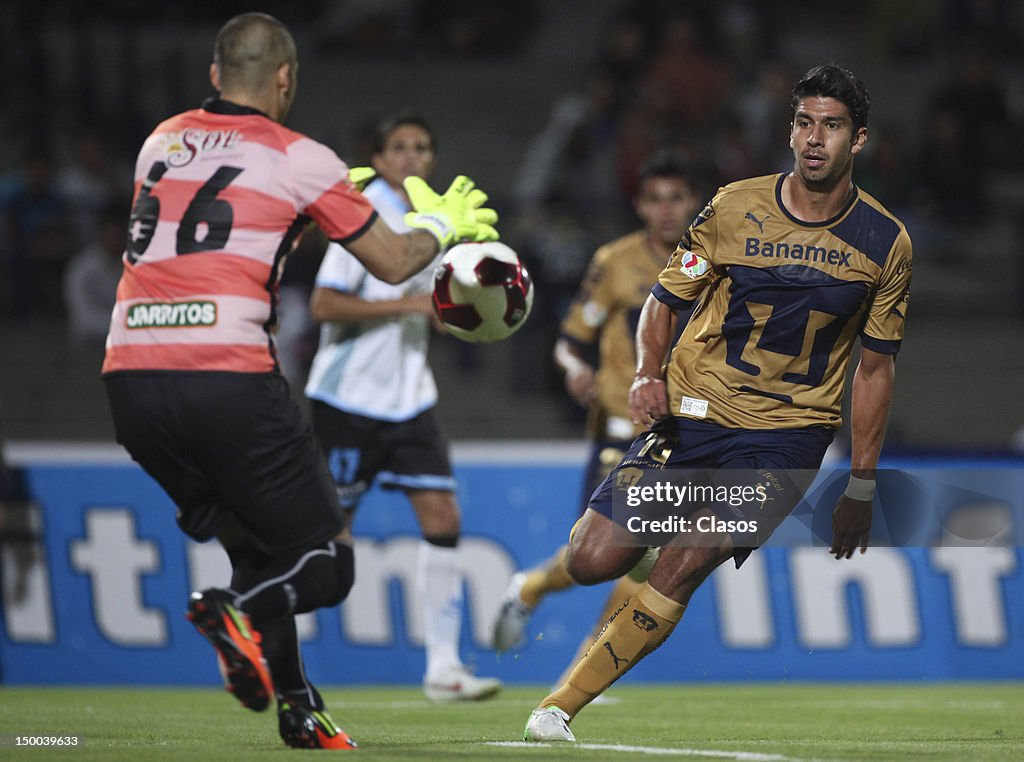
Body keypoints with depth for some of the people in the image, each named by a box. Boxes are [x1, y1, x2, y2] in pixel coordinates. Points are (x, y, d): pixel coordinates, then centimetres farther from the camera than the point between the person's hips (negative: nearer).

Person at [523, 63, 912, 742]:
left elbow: (876, 366, 8)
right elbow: (663, 302, 8)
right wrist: (648, 375, -13)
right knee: (593, 563, -8)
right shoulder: (735, 209, -2)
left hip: (787, 435, -1)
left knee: (687, 559, -21)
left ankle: (561, 706, -14)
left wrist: (861, 488, 6)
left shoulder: (886, 243, -1)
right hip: (690, 415, 1)